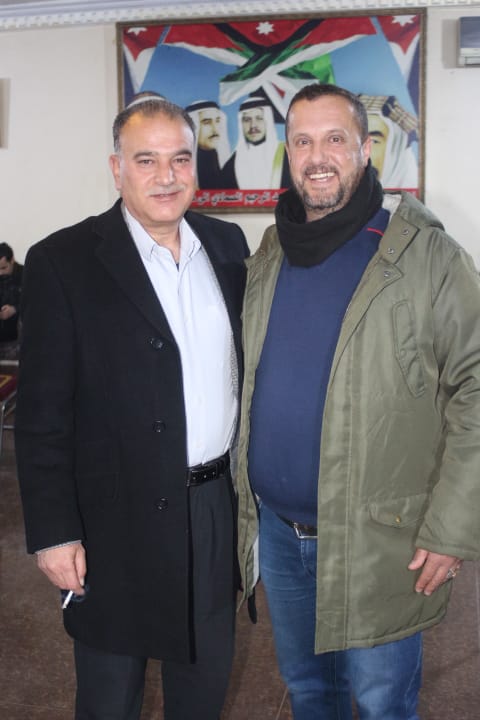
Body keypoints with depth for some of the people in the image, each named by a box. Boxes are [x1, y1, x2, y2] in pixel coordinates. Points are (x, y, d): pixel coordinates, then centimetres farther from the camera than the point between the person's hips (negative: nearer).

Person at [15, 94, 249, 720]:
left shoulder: (228, 244, 4)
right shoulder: (64, 262, -12)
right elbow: (42, 413, -12)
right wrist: (53, 531, -13)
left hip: (221, 507, 5)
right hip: (119, 522, -4)